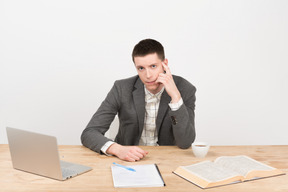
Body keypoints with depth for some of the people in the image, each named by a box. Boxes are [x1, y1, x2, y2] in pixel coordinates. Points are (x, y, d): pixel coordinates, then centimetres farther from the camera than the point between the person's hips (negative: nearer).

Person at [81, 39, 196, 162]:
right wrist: (118, 149, -32)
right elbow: (89, 133, -13)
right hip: (128, 160, 1)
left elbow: (185, 143, -17)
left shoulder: (185, 90, -9)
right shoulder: (122, 89, -10)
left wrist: (175, 96, -24)